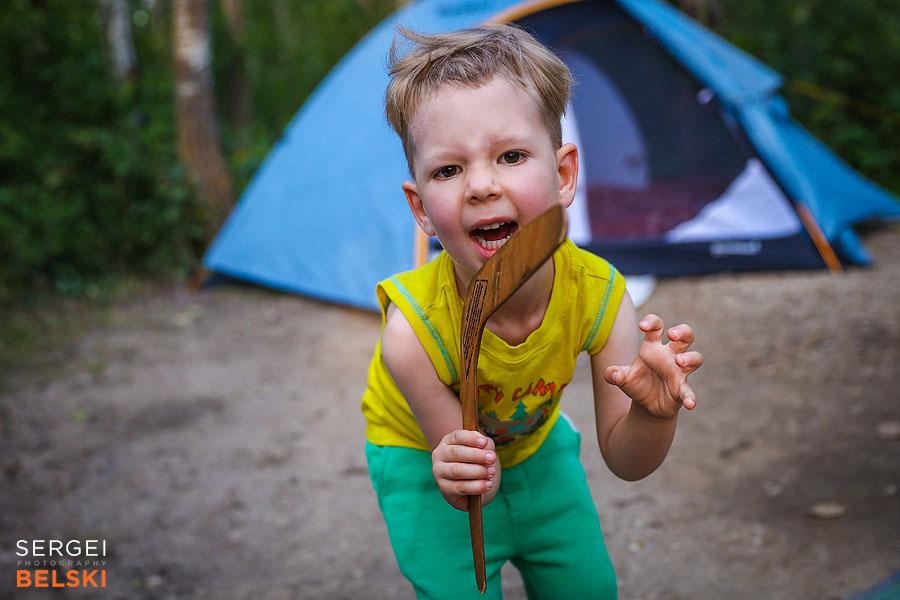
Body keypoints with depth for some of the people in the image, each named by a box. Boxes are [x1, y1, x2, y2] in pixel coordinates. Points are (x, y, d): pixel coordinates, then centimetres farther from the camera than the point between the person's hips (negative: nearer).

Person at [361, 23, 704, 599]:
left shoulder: (600, 295, -29)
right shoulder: (414, 331, -38)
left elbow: (625, 461, -19)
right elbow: (451, 446, -25)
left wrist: (653, 412, -42)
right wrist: (463, 478, -49)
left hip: (535, 439, 4)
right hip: (424, 451, -3)